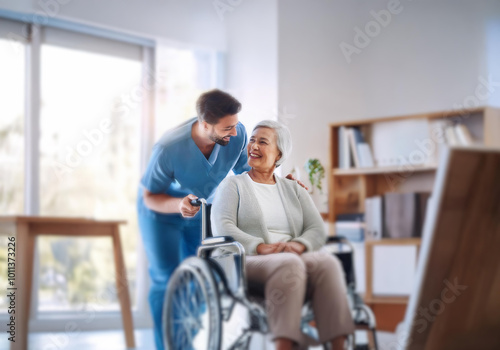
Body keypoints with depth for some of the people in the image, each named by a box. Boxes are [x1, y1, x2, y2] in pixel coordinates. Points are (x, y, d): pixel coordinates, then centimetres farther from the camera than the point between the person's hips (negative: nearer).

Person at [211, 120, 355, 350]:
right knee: (288, 264, -38)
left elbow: (318, 230, 13)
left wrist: (299, 244, -12)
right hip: (250, 261, -3)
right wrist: (260, 247, -18)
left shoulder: (294, 190, 26)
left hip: (296, 257, 4)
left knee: (327, 262, -31)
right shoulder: (232, 185, 16)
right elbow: (222, 228, -2)